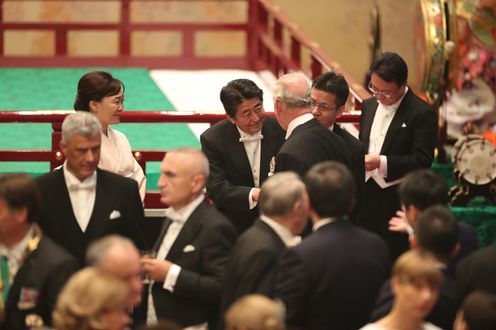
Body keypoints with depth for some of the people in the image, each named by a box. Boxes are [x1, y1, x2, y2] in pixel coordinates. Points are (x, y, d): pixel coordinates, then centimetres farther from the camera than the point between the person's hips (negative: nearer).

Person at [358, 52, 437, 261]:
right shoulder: (369, 106, 12)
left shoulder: (422, 113, -10)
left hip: (399, 203, -6)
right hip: (367, 199, 6)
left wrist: (382, 163, -25)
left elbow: (423, 160, -16)